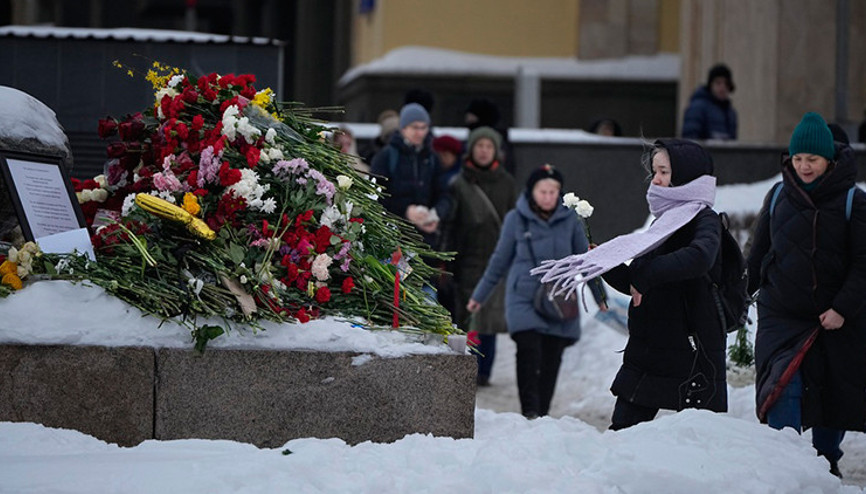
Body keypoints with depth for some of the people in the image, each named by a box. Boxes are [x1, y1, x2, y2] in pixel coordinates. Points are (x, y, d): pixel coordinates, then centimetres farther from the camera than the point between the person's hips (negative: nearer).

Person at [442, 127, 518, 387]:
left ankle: (483, 372, 7)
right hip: (468, 256, -1)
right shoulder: (459, 184, 5)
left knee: (489, 316, 0)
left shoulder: (506, 183, 10)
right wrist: (449, 261, -2)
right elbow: (450, 224, 5)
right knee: (466, 315, -4)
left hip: (496, 257, 1)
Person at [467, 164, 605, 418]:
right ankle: (530, 414, -18)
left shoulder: (570, 220, 4)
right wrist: (479, 295, 18)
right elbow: (500, 260, 13)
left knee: (551, 360, 2)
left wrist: (600, 295, 17)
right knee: (529, 353, -18)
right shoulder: (516, 219, 2)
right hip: (524, 299, -2)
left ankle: (542, 414, 13)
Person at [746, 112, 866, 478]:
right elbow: (758, 255, 15)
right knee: (784, 387, -18)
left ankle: (826, 461, 32)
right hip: (781, 314, 1)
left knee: (835, 394, 11)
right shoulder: (778, 196, 3)